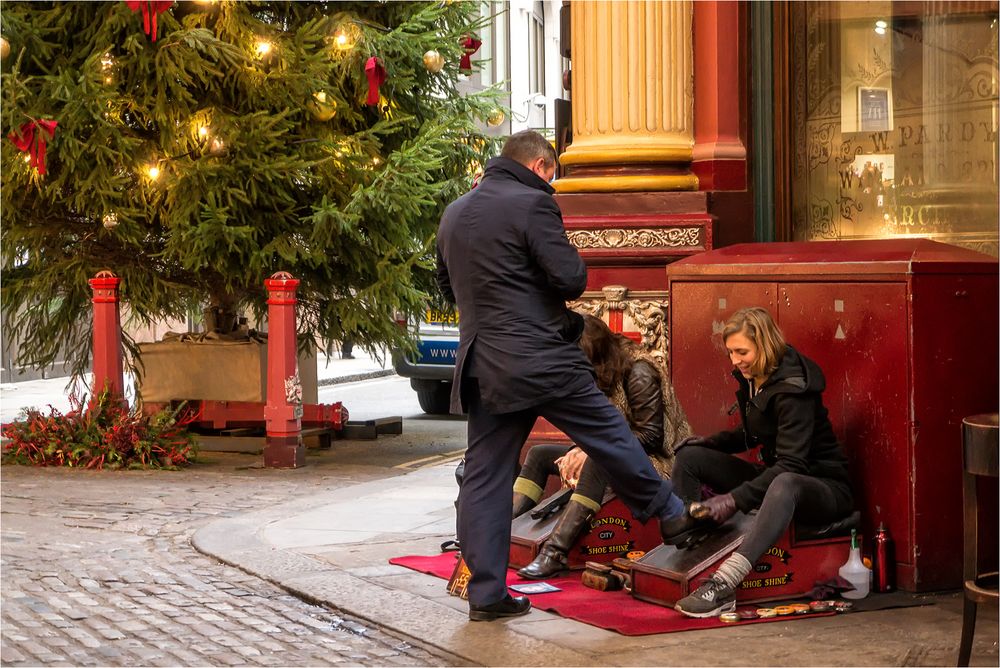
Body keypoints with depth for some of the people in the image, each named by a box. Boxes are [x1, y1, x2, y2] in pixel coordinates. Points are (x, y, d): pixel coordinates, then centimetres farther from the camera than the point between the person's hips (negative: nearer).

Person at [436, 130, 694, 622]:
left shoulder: (454, 213, 13)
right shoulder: (531, 204, -10)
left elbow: (447, 286, 25)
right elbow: (571, 279, -13)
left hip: (481, 368, 7)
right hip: (540, 360, -6)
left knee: (485, 478, 6)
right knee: (610, 438, 10)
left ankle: (486, 593, 7)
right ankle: (671, 517, 25)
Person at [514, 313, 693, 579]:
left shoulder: (639, 373, -19)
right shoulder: (599, 375, 6)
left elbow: (650, 436, -22)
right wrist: (578, 451, -11)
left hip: (654, 457, -9)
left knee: (598, 462, -39)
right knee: (539, 454, 3)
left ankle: (555, 552, -46)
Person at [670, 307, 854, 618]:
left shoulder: (792, 389, -23)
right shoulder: (752, 379, 3)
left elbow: (791, 466, -31)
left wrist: (735, 499, -38)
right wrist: (709, 442, 2)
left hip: (825, 485, -9)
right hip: (772, 475, 9)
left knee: (784, 485, -45)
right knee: (690, 456, 0)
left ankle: (723, 586, -57)